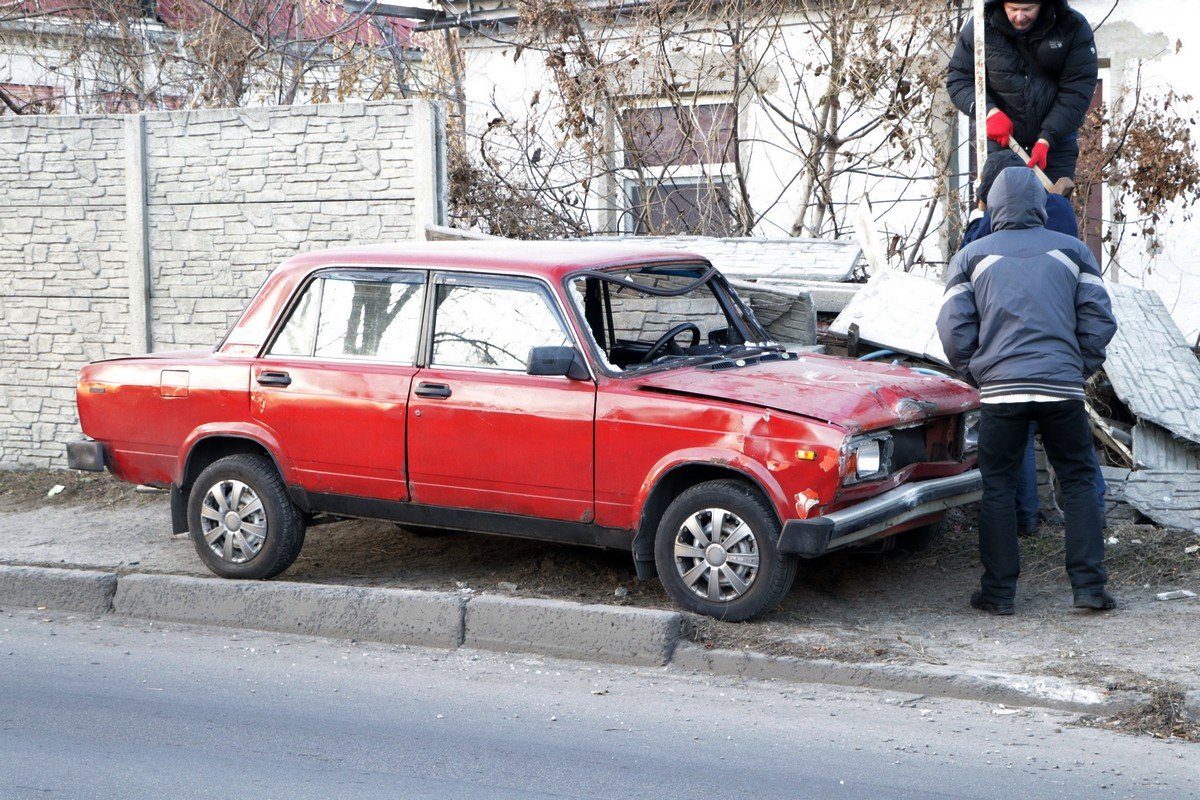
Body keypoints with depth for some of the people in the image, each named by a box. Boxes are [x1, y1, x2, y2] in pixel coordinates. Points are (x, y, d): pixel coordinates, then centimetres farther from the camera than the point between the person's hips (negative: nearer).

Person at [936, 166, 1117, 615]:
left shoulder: (971, 257, 9)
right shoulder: (1072, 251, 12)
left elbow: (954, 332, 4)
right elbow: (1099, 321, 7)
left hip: (1001, 388, -1)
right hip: (1063, 388, 1)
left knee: (997, 487, 7)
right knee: (1078, 481, 10)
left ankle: (998, 592, 7)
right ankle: (1090, 586, 6)